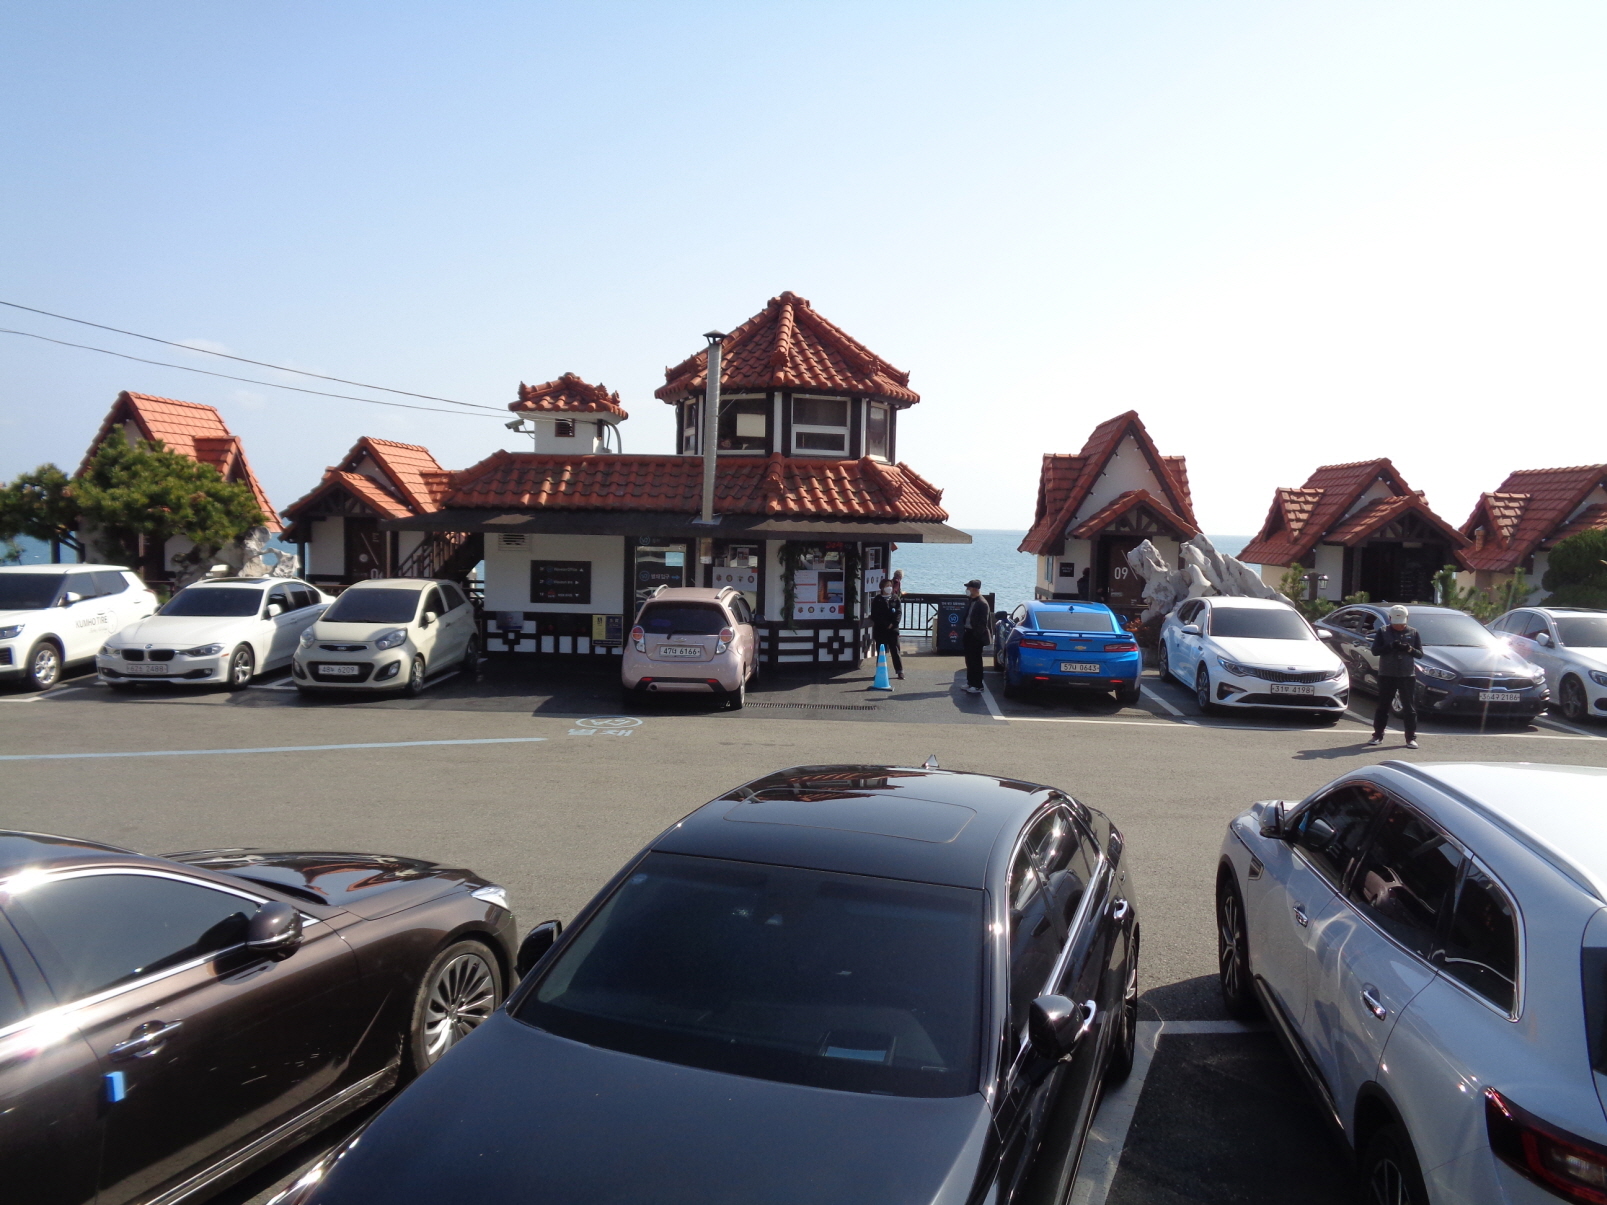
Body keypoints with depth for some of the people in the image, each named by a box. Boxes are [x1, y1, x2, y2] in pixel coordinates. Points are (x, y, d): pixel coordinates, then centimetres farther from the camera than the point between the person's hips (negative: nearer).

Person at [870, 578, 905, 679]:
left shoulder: (896, 598, 9)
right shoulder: (877, 600, 5)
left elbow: (899, 612, 2)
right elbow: (874, 615, -1)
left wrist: (893, 624, -12)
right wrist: (885, 624, -10)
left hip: (893, 629, 0)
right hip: (880, 630, 0)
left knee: (895, 650, 0)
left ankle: (900, 671, 2)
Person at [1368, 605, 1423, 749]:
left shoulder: (1413, 633, 7)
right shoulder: (1382, 632, 4)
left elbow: (1420, 654, 6)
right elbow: (1375, 651, -4)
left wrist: (1409, 649, -15)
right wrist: (1390, 647, -20)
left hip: (1408, 675, 1)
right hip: (1386, 675, 0)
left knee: (1409, 708, 1)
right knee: (1383, 706, 4)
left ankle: (1411, 738, 7)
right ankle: (1378, 736, 12)